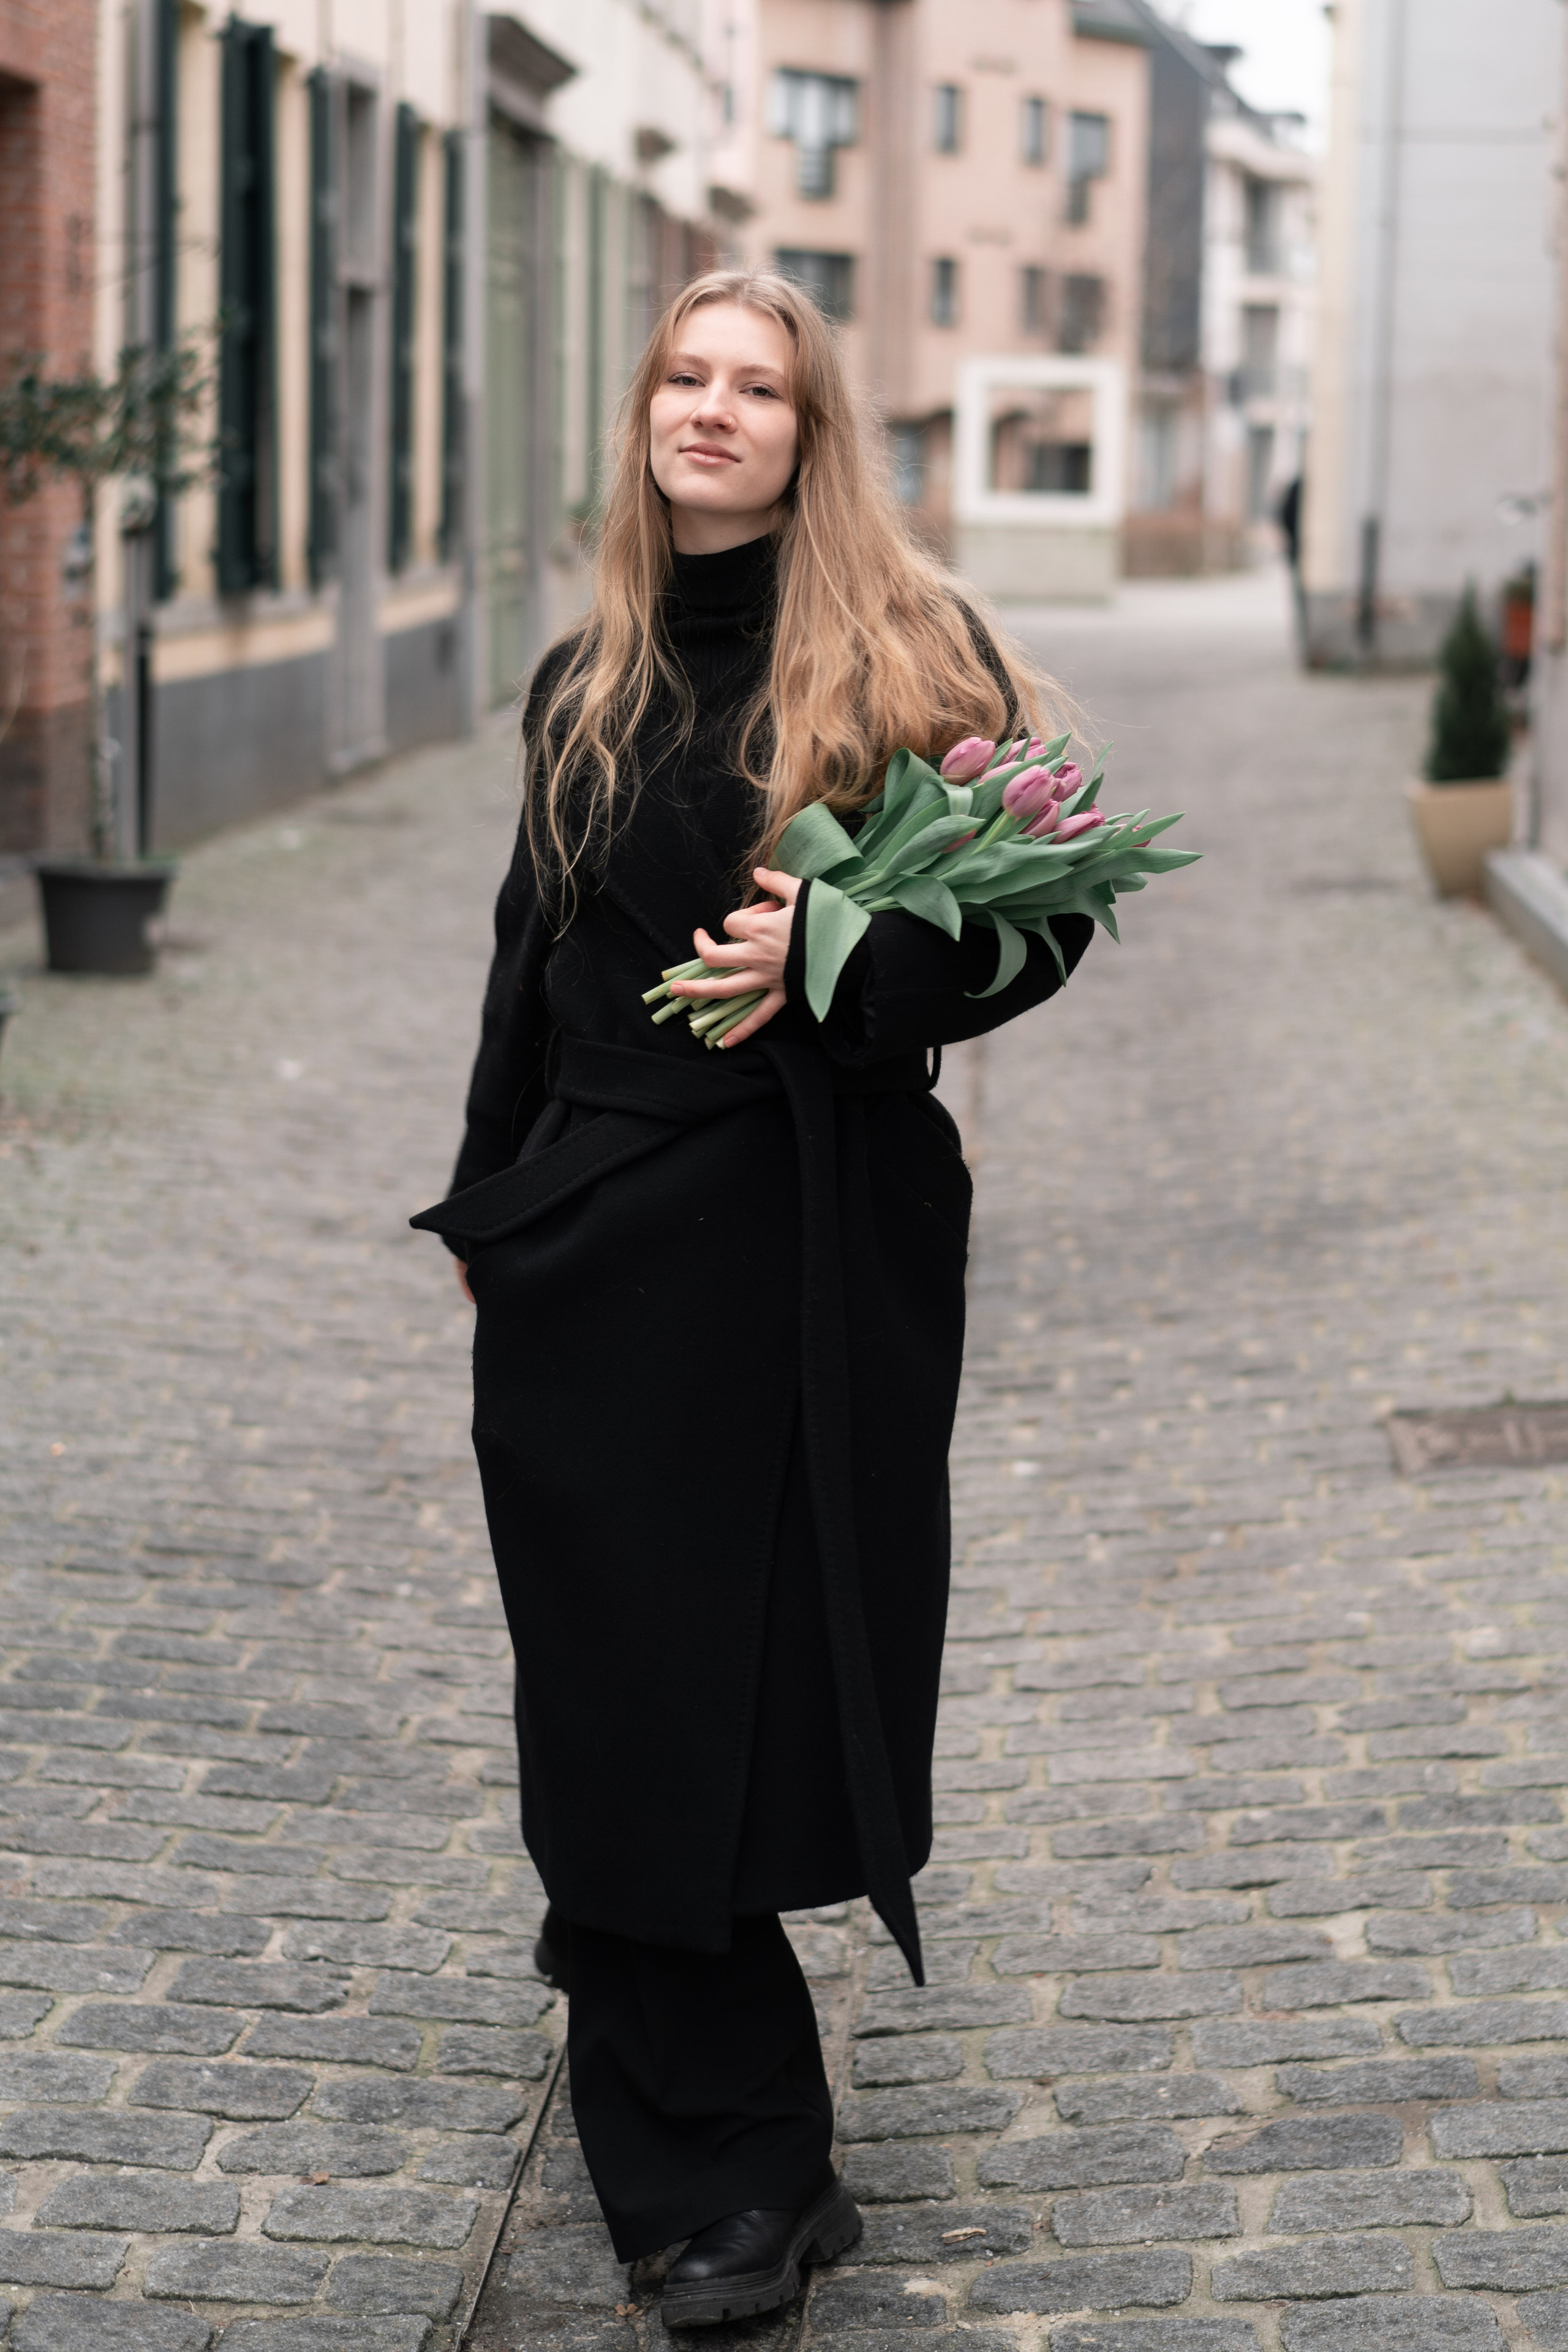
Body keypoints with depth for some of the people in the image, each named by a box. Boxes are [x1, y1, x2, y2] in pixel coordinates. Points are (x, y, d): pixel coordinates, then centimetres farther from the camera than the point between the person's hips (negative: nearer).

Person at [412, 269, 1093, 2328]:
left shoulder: (905, 653, -4)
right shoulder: (586, 685, 11)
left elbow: (1040, 914, -6)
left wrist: (835, 964, -21)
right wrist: (486, 1207, 17)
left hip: (815, 1247, -4)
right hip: (595, 1237, 4)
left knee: (761, 1664, 2)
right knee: (622, 1679, 3)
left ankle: (701, 2153, 17)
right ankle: (741, 2172, 17)